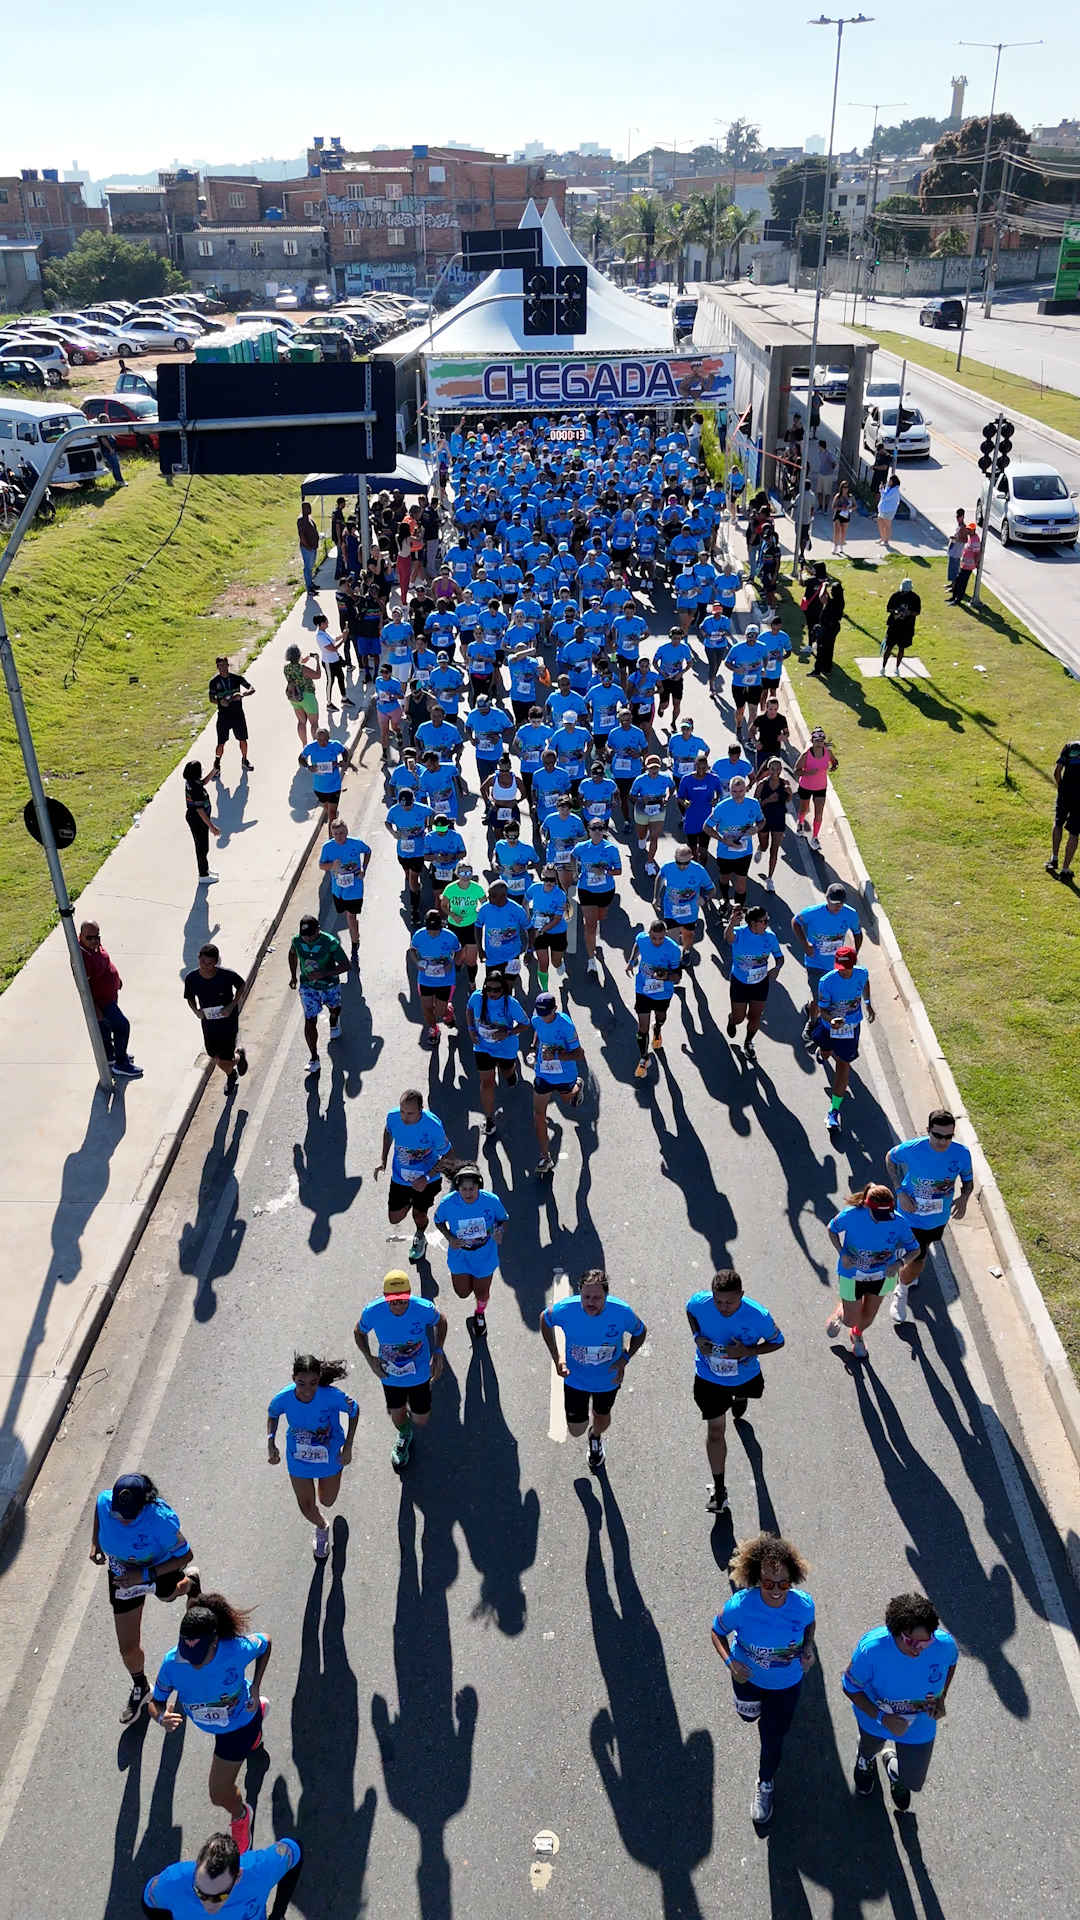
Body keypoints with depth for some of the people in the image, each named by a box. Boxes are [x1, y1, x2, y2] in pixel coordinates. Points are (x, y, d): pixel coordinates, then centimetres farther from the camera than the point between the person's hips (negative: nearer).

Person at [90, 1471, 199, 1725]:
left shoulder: (161, 1521, -43)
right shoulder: (105, 1502, -32)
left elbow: (185, 1556, -29)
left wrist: (145, 1575, -35)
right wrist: (95, 1542, -6)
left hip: (159, 1570, -3)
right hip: (122, 1576, 3)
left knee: (169, 1593, 35)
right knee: (128, 1647, 10)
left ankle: (190, 1581, 73)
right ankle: (140, 1688, 43)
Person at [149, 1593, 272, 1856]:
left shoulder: (237, 1649, -42)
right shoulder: (172, 1663, -38)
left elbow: (266, 1642, -19)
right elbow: (154, 1702, -21)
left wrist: (255, 1688, -21)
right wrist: (161, 1717, -44)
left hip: (239, 1725, -4)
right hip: (206, 1722, 4)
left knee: (220, 1796, 5)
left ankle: (240, 1816, 42)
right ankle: (258, 1709, 71)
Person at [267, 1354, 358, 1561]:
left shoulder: (332, 1396, -37)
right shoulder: (283, 1399, -31)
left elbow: (354, 1411, -16)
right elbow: (272, 1414, -6)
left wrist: (348, 1447, -16)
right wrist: (271, 1443, -19)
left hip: (330, 1458, -1)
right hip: (298, 1460, 1)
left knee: (327, 1501, 23)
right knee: (306, 1506, 18)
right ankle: (321, 1528, 55)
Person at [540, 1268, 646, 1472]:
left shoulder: (622, 1312, -33)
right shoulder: (565, 1309, -33)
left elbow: (640, 1332, -10)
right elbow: (545, 1320, -9)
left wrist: (624, 1359, -24)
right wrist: (556, 1357, -14)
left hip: (609, 1378, 1)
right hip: (575, 1379, -1)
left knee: (602, 1417, 28)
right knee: (576, 1431, 12)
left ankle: (596, 1438, 65)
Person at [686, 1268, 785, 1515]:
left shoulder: (759, 1316, -36)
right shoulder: (699, 1302, -32)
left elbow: (778, 1342, -16)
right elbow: (689, 1310, -4)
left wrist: (748, 1352, -33)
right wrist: (697, 1337, -21)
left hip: (745, 1375, 1)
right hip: (709, 1378, -1)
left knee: (745, 1392, 36)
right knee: (715, 1431, 4)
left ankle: (739, 1397, 76)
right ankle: (719, 1489, 21)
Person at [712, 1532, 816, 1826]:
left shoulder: (803, 1604, -32)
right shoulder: (739, 1606, -38)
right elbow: (718, 1632, -17)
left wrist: (808, 1648, -24)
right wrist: (730, 1662, -33)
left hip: (786, 1682, 0)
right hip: (748, 1676, 0)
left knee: (773, 1739, 15)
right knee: (749, 1716, 31)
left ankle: (765, 1785, 48)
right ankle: (759, 1708, 69)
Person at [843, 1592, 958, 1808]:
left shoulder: (945, 1645, -35)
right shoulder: (871, 1648, -42)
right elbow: (851, 1688, -24)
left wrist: (941, 1698, -16)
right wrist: (882, 1717, -35)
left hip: (920, 1726, 1)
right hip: (876, 1717, -1)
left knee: (914, 1782, 19)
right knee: (870, 1748, 33)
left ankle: (894, 1766, 55)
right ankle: (866, 1760, 71)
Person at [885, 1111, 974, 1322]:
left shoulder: (961, 1154, -23)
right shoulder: (912, 1149, -29)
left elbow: (968, 1180, -4)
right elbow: (890, 1158, -7)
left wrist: (964, 1198, -26)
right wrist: (900, 1191, -16)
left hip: (940, 1217, 4)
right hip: (913, 1216, -4)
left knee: (923, 1248, 30)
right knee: (917, 1261, -1)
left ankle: (907, 1275, 64)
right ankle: (901, 1294, 31)